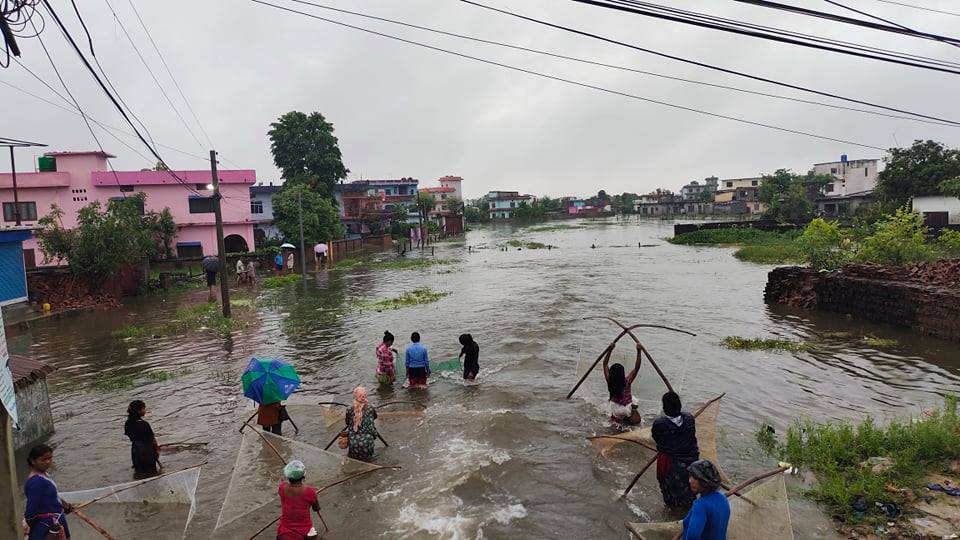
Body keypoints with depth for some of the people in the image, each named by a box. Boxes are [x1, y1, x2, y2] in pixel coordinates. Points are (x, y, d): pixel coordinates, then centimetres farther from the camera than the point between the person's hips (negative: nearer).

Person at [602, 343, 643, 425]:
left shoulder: (609, 381, -18)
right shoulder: (627, 381, -26)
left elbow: (605, 364, -10)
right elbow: (636, 368, -27)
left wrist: (609, 351, -14)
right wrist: (639, 352, -31)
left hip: (614, 409, 5)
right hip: (626, 408, -5)